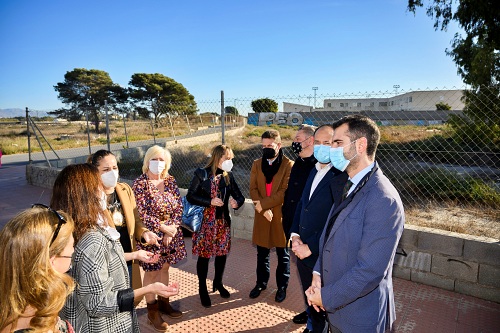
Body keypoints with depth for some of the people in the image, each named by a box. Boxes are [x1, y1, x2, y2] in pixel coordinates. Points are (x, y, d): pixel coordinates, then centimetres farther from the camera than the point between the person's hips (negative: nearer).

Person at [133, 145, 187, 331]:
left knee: (164, 268, 18)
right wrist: (163, 228, -18)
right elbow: (140, 214, -17)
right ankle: (152, 310, 25)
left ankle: (164, 303, 35)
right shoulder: (139, 184, -13)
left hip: (171, 233, 5)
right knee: (151, 272, 8)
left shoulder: (170, 181, 2)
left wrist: (172, 228, -11)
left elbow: (179, 207, 1)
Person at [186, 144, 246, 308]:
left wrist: (237, 202, -20)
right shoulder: (202, 174, -11)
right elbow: (190, 196, -10)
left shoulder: (228, 176, 0)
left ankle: (218, 282, 39)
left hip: (223, 222, 4)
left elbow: (239, 196, 3)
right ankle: (203, 289, 26)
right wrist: (210, 201, -21)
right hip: (205, 222, -4)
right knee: (204, 255, 6)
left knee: (222, 253, 15)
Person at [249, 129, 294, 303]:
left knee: (283, 255, 11)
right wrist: (263, 209, -12)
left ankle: (282, 286, 28)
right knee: (262, 253, 16)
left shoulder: (288, 165, -9)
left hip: (281, 215, -3)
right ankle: (261, 282, 35)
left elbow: (284, 192, -15)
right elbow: (253, 189, 1)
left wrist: (263, 204, -16)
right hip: (262, 215, 4)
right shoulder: (257, 164, 5)